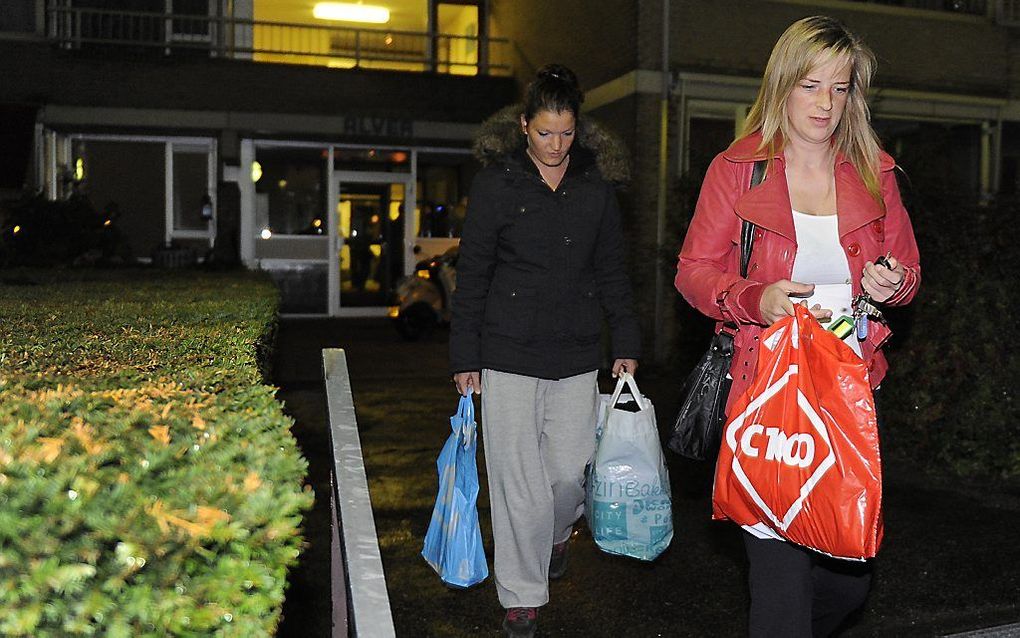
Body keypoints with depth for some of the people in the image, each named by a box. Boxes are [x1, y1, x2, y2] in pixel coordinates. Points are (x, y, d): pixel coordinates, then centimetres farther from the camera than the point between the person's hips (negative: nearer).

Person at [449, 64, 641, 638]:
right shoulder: (496, 184, -1)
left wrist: (627, 345, 8)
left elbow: (612, 272, 13)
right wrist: (465, 359, -2)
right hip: (509, 354, -2)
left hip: (576, 355, 2)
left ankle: (556, 532, 40)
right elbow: (472, 275, 0)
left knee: (571, 470, 4)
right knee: (518, 478, 1)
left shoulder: (596, 188, 7)